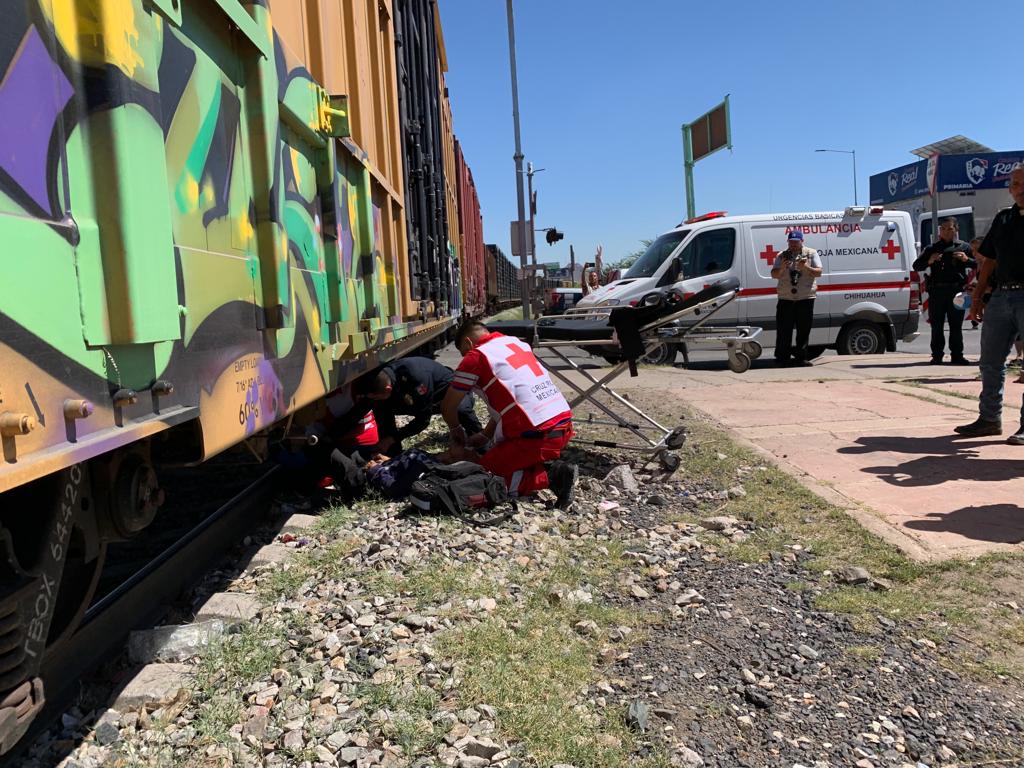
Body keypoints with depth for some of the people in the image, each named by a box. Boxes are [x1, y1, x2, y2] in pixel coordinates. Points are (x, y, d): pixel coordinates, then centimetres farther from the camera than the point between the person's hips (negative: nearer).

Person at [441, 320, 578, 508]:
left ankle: (550, 478, -7)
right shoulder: (517, 343, 20)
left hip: (536, 436, -8)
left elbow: (447, 407, 8)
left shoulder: (475, 356, -2)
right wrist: (485, 435, 29)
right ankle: (551, 467, 8)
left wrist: (456, 432, 29)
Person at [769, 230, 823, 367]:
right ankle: (782, 357, 0)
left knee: (804, 330, 1)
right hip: (785, 298, 1)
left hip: (806, 298, 0)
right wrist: (781, 268, -16)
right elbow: (774, 274, 6)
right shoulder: (782, 256, 11)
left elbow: (818, 272, 1)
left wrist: (806, 267, -17)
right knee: (784, 330, -3)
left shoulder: (811, 253, 8)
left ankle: (801, 357, 8)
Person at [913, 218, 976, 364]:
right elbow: (916, 266, 9)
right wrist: (929, 261, -9)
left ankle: (957, 355, 7)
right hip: (937, 290, 1)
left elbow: (977, 265, 8)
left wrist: (966, 259, -11)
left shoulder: (963, 247, 11)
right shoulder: (932, 248, 12)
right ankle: (937, 356, 6)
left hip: (956, 290, 0)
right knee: (937, 326, 2)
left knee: (956, 325, 3)